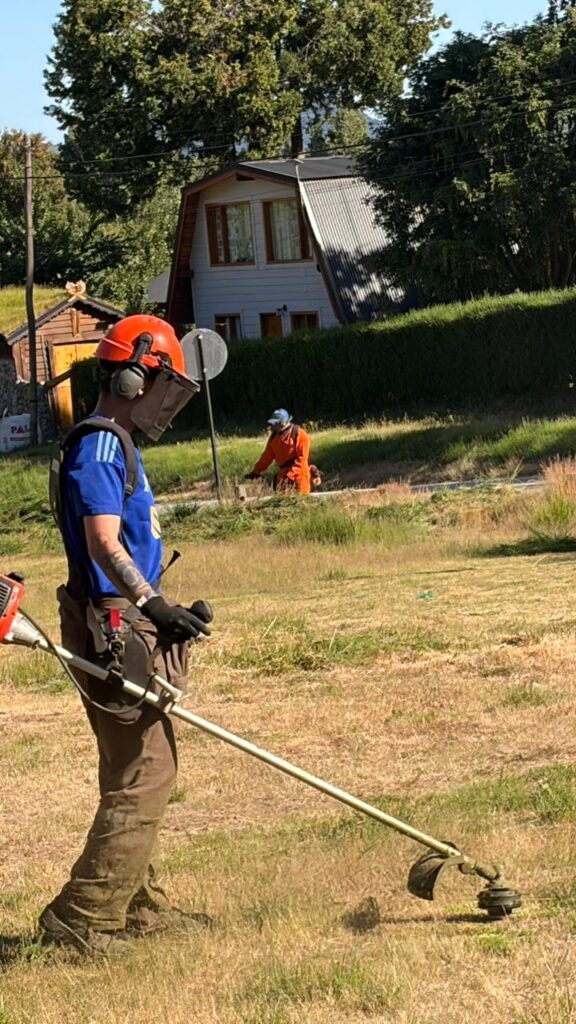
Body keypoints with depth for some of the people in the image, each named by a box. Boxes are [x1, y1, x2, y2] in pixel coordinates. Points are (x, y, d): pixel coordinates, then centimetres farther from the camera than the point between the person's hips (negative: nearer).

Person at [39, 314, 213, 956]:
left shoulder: (117, 446, 18)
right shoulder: (99, 446, -14)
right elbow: (103, 544, -25)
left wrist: (164, 613, 23)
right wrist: (155, 606, -34)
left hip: (130, 625, 11)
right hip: (113, 630, -11)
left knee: (141, 774, 18)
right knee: (142, 780, -10)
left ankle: (138, 906, 28)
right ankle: (79, 920, -7)